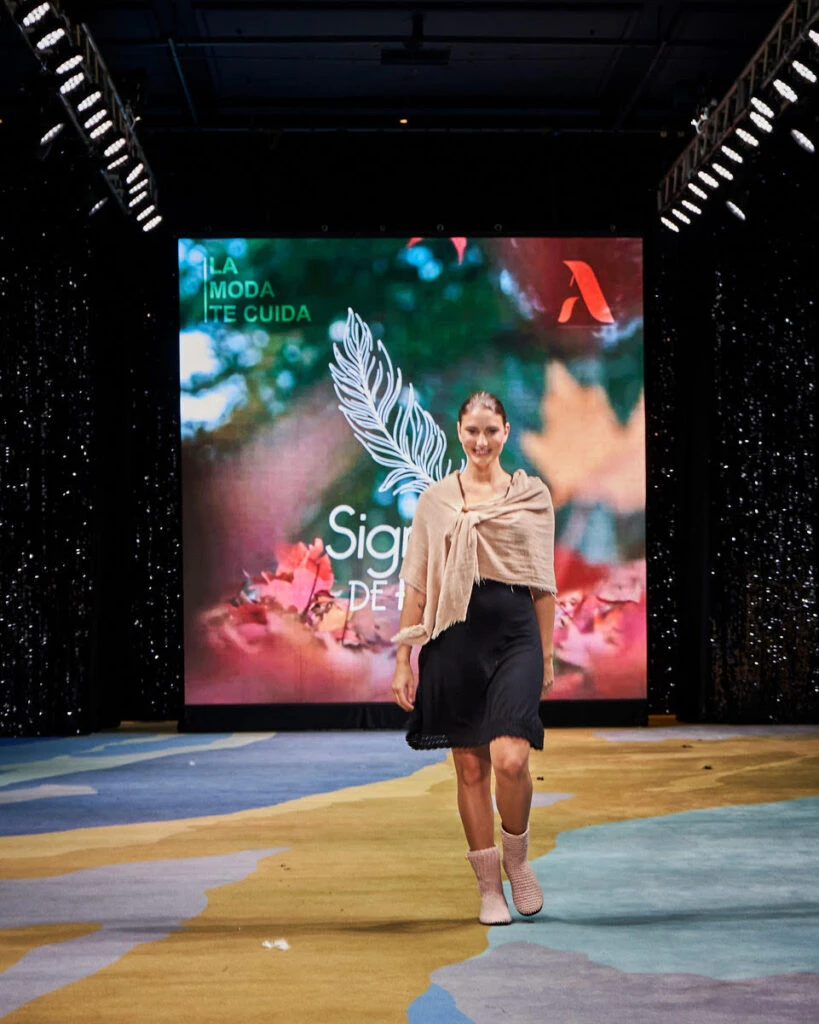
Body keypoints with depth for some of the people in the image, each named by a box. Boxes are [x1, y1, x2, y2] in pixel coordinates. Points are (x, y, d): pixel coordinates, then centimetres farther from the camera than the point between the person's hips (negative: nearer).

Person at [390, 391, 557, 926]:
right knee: (470, 766, 4)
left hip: (516, 632, -1)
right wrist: (403, 660, 3)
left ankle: (517, 858, 12)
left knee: (510, 759, -16)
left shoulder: (533, 494, 8)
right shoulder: (435, 498, 7)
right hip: (455, 636, 1)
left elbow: (543, 582, 12)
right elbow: (417, 584, 8)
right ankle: (490, 887, 17)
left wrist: (547, 656, 11)